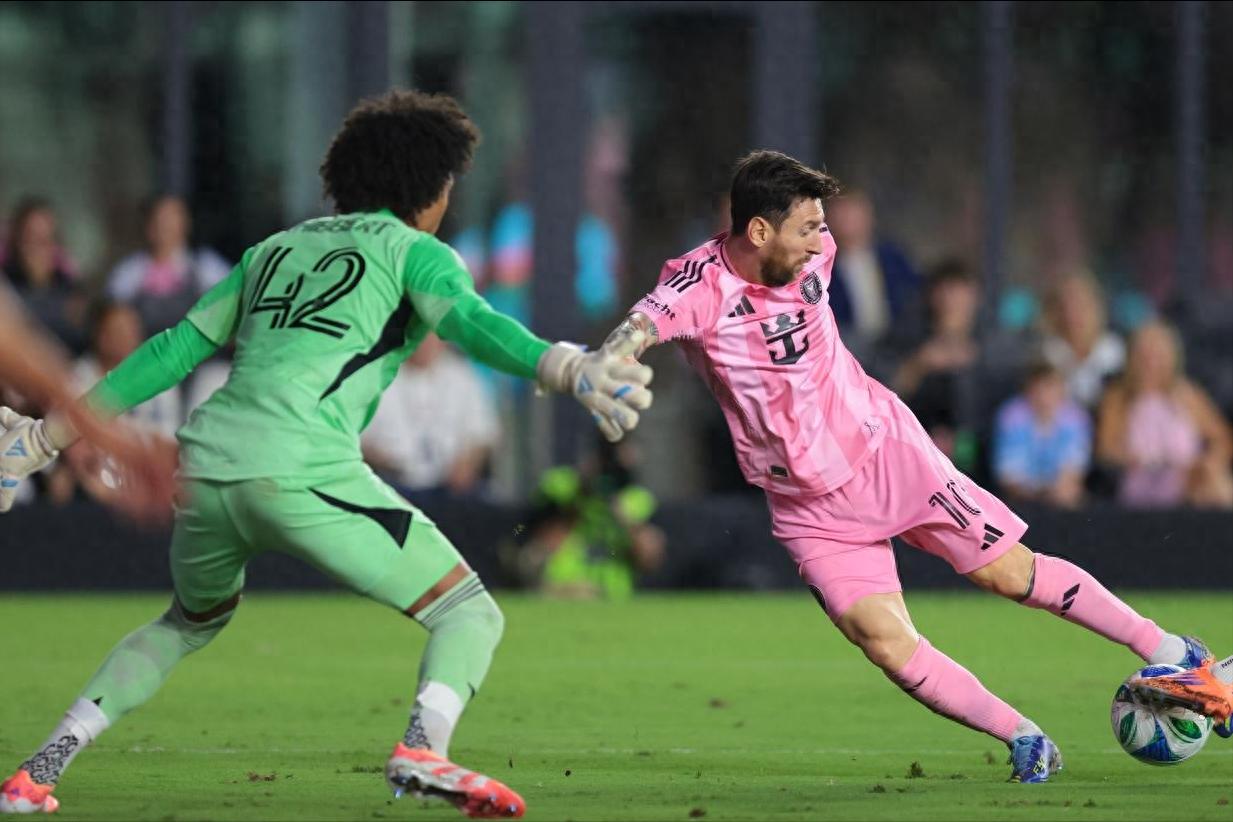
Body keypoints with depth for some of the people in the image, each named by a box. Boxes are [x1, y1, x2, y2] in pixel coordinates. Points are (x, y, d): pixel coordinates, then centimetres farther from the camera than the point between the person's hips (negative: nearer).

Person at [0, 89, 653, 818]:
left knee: (193, 621, 34)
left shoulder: (276, 249, 26)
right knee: (471, 614, 2)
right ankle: (424, 749, -27)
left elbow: (179, 347, 25)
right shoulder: (413, 251, 9)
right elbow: (469, 320, -12)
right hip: (300, 472, -6)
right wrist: (567, 369, -27)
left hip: (205, 464, 7)